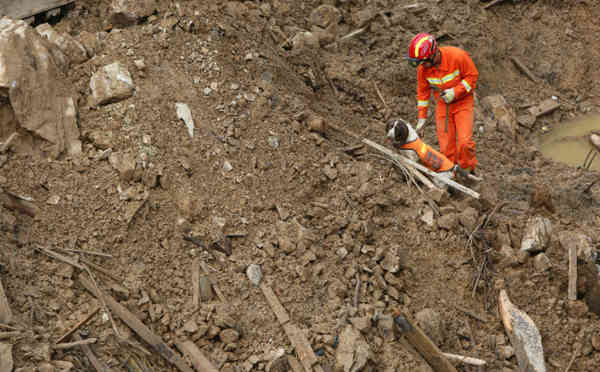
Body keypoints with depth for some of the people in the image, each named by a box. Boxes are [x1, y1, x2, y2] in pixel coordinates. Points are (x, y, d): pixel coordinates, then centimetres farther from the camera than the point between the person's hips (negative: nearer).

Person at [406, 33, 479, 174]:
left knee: (464, 143, -12)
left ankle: (469, 172, 10)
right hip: (442, 105, 3)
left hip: (462, 102, -3)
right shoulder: (422, 68, -12)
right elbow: (423, 91, 2)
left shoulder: (457, 56, -24)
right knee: (446, 147, -1)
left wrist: (455, 92, -23)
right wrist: (422, 116, 3)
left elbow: (473, 75, -14)